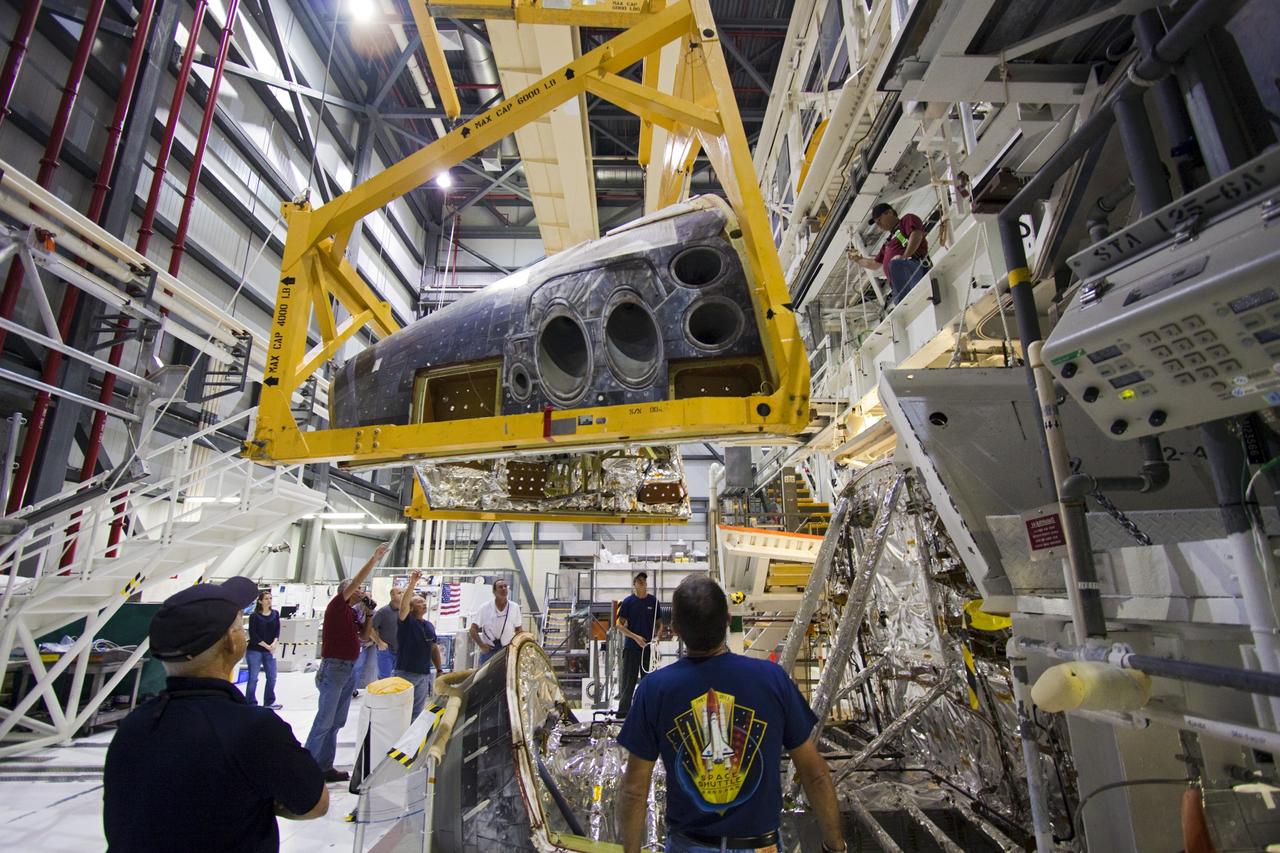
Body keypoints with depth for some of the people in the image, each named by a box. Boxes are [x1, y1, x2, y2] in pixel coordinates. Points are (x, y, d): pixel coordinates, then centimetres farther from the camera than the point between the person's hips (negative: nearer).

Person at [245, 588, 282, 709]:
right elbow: (253, 635, -10)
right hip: (255, 651, -4)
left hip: (270, 651, 4)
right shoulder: (254, 616, -7)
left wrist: (274, 643, -14)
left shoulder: (275, 614, 5)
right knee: (253, 678, -1)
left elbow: (277, 631, 3)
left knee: (272, 677, 8)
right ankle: (251, 703, 11)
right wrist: (266, 646, -12)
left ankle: (269, 702, 22)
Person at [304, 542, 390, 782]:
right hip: (334, 668, -8)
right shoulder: (336, 605, -7)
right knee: (325, 720, -7)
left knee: (337, 722, 10)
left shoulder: (352, 613, 15)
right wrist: (374, 559, -20)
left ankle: (325, 767, 16)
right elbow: (355, 581, -18)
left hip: (350, 670, 8)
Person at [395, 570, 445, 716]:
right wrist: (412, 583, -33)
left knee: (417, 711, 13)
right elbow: (403, 604, -23)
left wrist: (440, 669, 11)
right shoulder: (406, 621, -4)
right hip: (405, 673, -6)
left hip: (424, 675, 6)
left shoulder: (429, 626, 14)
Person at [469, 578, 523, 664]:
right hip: (489, 650, -2)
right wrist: (481, 645, -10)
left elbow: (518, 629, 12)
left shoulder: (515, 607, 2)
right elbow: (473, 629, -1)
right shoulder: (485, 608, -4)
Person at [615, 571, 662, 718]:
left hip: (648, 646, 2)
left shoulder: (653, 601, 1)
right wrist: (635, 637, -13)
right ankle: (624, 709, 13)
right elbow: (620, 625, -3)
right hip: (631, 647, -2)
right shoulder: (628, 601, -5)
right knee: (628, 680, 2)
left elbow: (659, 623, 10)